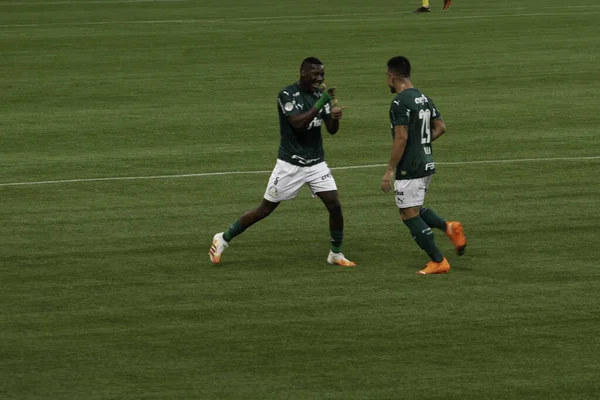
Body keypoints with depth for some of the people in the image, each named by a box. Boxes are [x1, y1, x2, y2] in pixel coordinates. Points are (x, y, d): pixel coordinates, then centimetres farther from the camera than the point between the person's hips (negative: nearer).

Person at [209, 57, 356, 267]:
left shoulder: (320, 94, 3)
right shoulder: (287, 95, -15)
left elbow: (332, 130, 2)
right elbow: (298, 124, -28)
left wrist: (335, 117, -21)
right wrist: (321, 102, -32)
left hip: (316, 164, 5)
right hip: (290, 165, -5)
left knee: (335, 205, -7)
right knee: (265, 209, 1)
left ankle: (336, 254, 11)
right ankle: (223, 238, 17)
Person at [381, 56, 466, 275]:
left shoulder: (400, 103, -17)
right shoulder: (424, 98, 10)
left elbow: (401, 138, -22)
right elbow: (440, 127, 13)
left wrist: (390, 170, -17)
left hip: (409, 168, -9)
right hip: (426, 163, 9)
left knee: (409, 215, -1)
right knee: (415, 209, 23)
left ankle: (438, 262, -1)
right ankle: (450, 228, 2)